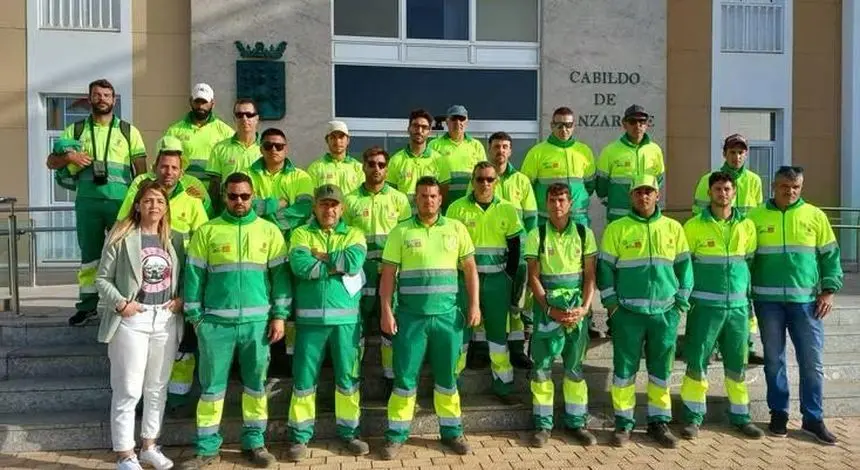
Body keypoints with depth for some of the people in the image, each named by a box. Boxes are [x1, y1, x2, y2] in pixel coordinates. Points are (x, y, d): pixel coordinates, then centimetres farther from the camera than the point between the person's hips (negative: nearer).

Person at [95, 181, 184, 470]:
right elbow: (102, 279, -4)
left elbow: (184, 278, 15)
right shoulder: (121, 237, -4)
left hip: (166, 320, 5)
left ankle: (149, 446, 28)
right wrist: (120, 303, -16)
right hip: (131, 320, -5)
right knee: (128, 391, -1)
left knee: (157, 388, 14)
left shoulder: (174, 240, 9)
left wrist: (181, 298, -2)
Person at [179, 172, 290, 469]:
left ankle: (254, 442, 24)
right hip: (216, 321, -1)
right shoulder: (207, 232, 3)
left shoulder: (269, 231, 5)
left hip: (257, 321, 1)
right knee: (212, 386, 6)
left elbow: (280, 274, 4)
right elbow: (194, 275, 4)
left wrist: (279, 315, -2)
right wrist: (195, 317, 0)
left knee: (255, 384, 10)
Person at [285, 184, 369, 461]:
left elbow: (355, 261, -13)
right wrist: (337, 264, -10)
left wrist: (321, 257, -7)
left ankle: (348, 432, 24)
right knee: (304, 378, 5)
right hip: (310, 319, -1)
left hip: (346, 319, 1)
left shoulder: (354, 235, 9)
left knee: (348, 378, 9)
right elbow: (299, 266, -13)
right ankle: (299, 436, 17)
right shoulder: (302, 234, 6)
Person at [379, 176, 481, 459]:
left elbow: (470, 269, 9)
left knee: (447, 376, 11)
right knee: (405, 377, 4)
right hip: (411, 317, -1)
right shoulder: (401, 232, 1)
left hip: (448, 316, 2)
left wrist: (474, 305, 1)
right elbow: (388, 274, 0)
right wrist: (386, 311, -8)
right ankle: (396, 434, 16)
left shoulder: (456, 229, 6)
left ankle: (451, 431, 25)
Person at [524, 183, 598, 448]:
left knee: (575, 367, 10)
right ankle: (543, 425, 11)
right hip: (547, 308, -1)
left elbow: (590, 275, 2)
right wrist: (550, 309, -11)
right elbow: (533, 277, -2)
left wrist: (584, 307, -10)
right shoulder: (537, 235, 0)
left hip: (577, 309, 2)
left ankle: (575, 422, 21)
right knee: (542, 367, 1)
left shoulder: (584, 233, 3)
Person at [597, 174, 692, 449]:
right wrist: (611, 303, -5)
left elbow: (684, 266, 11)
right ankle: (623, 423, 14)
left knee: (661, 370, 10)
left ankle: (659, 422, 23)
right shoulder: (617, 229, 0)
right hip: (628, 312, -2)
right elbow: (605, 268, 1)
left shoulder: (673, 228, 8)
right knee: (624, 369, 3)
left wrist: (682, 302, 4)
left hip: (665, 312, 2)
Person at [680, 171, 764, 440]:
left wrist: (750, 298, 11)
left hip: (738, 305, 3)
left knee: (738, 363, 10)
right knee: (697, 362, -1)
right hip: (705, 305, -3)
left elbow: (751, 263, 13)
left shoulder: (746, 226, 7)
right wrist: (685, 297, -3)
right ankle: (693, 417, 10)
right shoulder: (694, 226, -2)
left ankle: (740, 416, 24)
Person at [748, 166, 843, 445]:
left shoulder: (815, 216, 5)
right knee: (774, 360, 7)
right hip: (768, 300, 0)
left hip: (806, 300, 1)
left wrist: (829, 290, -3)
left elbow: (830, 255, 7)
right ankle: (778, 413, 20)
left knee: (812, 362, 3)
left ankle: (813, 418, 15)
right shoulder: (755, 217, 2)